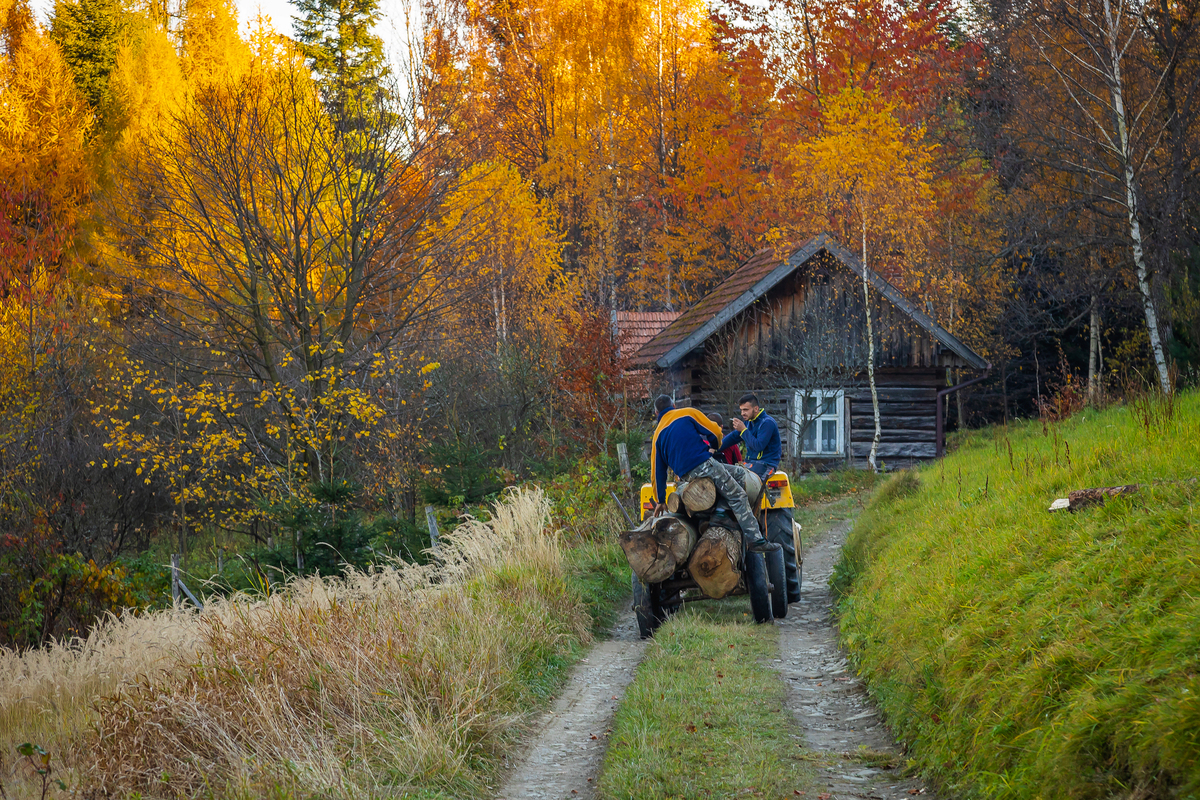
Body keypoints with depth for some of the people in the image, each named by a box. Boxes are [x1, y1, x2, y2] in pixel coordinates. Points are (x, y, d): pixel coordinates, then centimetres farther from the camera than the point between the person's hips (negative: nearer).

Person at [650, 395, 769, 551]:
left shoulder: (658, 434, 18)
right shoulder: (687, 413, 8)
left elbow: (658, 471, 16)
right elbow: (715, 432, 5)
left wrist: (660, 501, 22)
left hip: (686, 477, 5)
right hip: (704, 464, -5)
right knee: (737, 496, -1)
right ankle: (755, 539, -14)